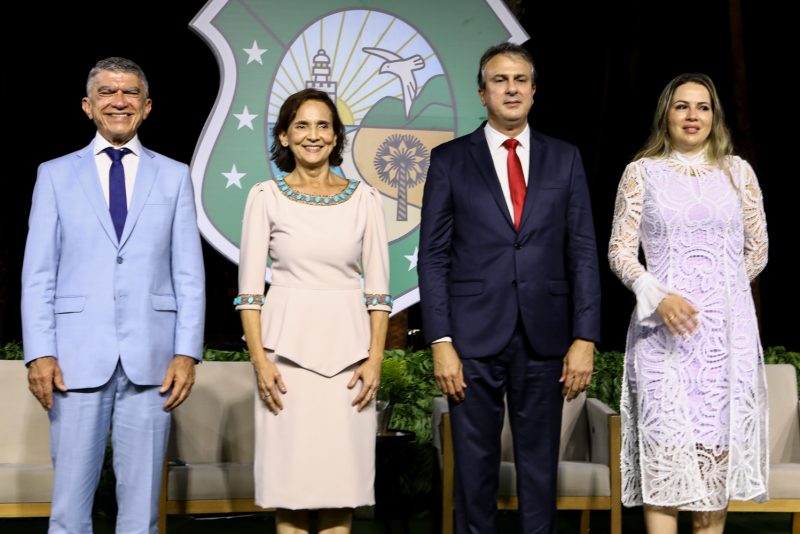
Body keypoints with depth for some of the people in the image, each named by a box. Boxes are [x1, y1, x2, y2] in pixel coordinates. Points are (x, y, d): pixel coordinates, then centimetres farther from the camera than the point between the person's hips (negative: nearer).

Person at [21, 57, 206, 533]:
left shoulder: (174, 176, 10)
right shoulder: (56, 175, 9)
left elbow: (189, 274, 6)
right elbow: (38, 274, 5)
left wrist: (187, 352, -4)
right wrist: (40, 353, -6)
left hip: (151, 358, 0)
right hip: (78, 357, 0)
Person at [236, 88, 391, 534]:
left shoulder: (364, 199, 5)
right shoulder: (266, 197, 2)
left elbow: (379, 288, 5)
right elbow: (249, 287, 0)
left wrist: (375, 358, -4)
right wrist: (259, 359, -8)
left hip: (346, 345, 1)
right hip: (288, 343, -1)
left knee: (341, 469, 5)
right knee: (290, 470, 3)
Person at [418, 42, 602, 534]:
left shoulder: (565, 159, 8)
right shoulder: (450, 159, 4)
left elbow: (583, 253, 5)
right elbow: (434, 256, 0)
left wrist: (585, 337, -3)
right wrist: (441, 342, -8)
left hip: (545, 340, 1)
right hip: (474, 337, -1)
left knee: (540, 463, 8)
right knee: (475, 464, 6)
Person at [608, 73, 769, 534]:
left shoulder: (737, 171, 8)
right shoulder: (642, 172, 4)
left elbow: (757, 251, 14)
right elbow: (620, 250, 0)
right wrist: (658, 296, -14)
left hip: (726, 327, 2)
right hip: (665, 325, -1)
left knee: (717, 441, 1)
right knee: (665, 440, -8)